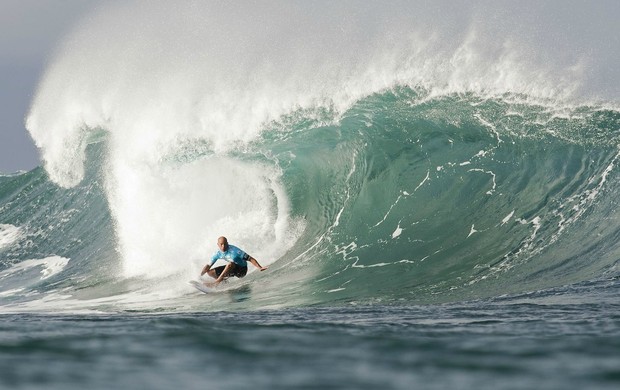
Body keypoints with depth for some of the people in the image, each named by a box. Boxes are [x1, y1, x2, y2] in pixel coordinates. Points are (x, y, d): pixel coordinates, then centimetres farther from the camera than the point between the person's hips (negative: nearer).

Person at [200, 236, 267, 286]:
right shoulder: (218, 254, -10)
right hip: (231, 269, 6)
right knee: (210, 272, -1)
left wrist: (260, 268, -38)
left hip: (242, 270, -6)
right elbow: (208, 265, 1)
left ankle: (218, 281, -32)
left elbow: (250, 259, -28)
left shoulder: (234, 251, -28)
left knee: (230, 264, -39)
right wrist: (200, 276, -6)